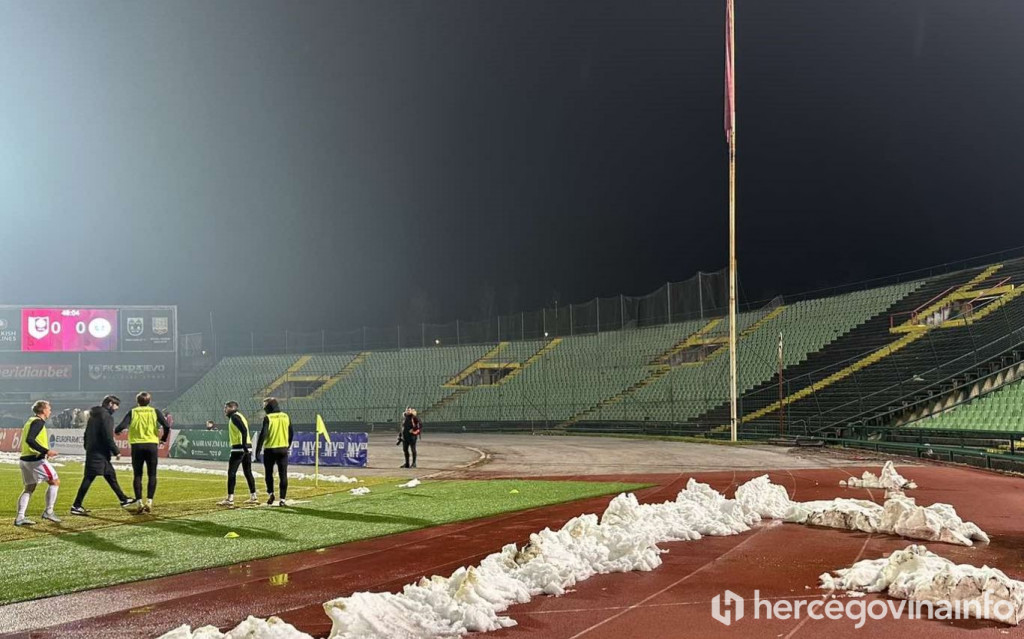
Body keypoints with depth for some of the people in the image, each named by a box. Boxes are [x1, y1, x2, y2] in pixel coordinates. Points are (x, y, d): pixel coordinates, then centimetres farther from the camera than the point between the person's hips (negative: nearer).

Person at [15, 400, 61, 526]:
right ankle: (48, 511, 3)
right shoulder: (38, 422, -12)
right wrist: (46, 451, -27)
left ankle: (20, 517, 6)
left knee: (29, 488, 13)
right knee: (55, 481, 3)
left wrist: (44, 452, 23)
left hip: (25, 459, 9)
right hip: (36, 459, -9)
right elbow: (29, 440, -25)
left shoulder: (30, 421, 18)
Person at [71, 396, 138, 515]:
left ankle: (123, 499, 24)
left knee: (111, 475, 16)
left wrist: (87, 447, 22)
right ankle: (76, 506, -9)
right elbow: (108, 437, -18)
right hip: (99, 453, -10)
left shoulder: (94, 415, 17)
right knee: (89, 478, -9)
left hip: (92, 451, 10)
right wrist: (116, 452, -12)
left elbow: (86, 434, 20)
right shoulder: (106, 416, -13)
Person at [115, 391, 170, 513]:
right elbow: (167, 427, -7)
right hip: (152, 445, 0)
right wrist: (163, 439, 10)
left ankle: (140, 503, 0)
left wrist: (117, 431, 13)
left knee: (137, 475, 7)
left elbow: (121, 427, -10)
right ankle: (149, 501, -4)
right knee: (152, 475, 7)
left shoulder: (132, 412, 4)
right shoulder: (154, 412, 5)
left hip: (137, 446, 0)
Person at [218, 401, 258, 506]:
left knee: (231, 473, -7)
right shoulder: (240, 416, 21)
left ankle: (230, 499, -10)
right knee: (248, 472, 14)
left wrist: (243, 445, -24)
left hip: (239, 448, -9)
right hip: (247, 448, 9)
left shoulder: (234, 416, -8)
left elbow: (244, 430, -20)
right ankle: (253, 497, 16)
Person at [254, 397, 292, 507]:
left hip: (270, 449, -3)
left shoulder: (268, 418, -9)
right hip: (283, 449, 3)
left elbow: (263, 434, -14)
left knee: (269, 473, 14)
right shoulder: (286, 417, 5)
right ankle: (283, 499, 1)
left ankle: (271, 493, 0)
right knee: (283, 475, 4)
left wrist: (258, 450, -11)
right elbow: (291, 433, 10)